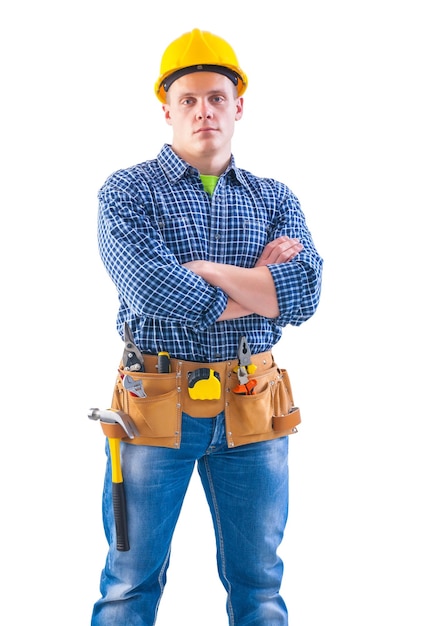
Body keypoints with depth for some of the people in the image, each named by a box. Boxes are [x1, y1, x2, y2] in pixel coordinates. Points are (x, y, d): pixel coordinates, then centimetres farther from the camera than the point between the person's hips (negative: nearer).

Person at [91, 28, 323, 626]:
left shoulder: (275, 198, 8)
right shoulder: (128, 191, -1)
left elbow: (306, 292, -9)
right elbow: (150, 290, -19)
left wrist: (204, 268, -14)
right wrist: (260, 285, -10)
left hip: (252, 412, 3)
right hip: (157, 405, -2)